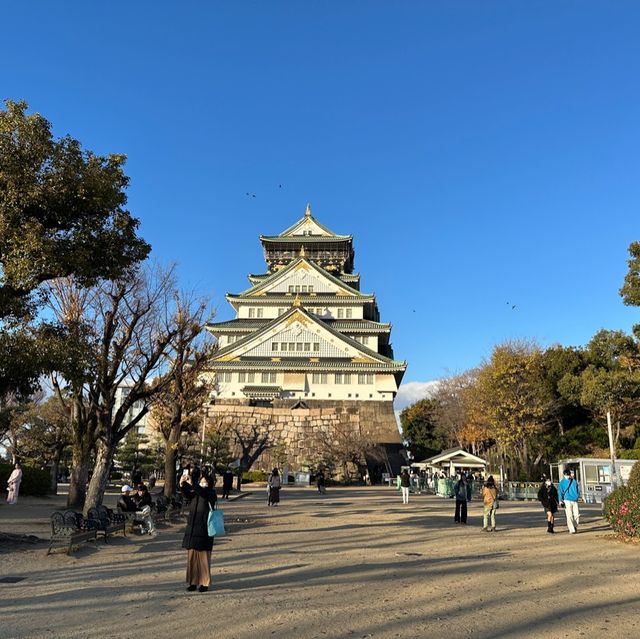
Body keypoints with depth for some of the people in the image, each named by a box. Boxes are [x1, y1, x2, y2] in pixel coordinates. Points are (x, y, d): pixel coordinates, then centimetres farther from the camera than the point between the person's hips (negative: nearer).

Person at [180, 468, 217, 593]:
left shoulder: (211, 494, -5)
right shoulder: (195, 494, 10)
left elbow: (203, 493, -25)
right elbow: (187, 494, -8)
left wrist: (192, 484, -35)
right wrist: (182, 485, -27)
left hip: (204, 531, -5)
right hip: (192, 530, 5)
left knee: (203, 558, 0)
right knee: (192, 557, 8)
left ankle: (204, 583, 9)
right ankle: (193, 582, 18)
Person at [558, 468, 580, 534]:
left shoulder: (574, 481, 11)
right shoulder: (562, 482, 3)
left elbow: (578, 489, 23)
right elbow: (560, 491, 0)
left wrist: (577, 496, 12)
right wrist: (560, 500, -9)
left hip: (575, 500, 3)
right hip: (567, 500, -3)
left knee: (577, 515, -1)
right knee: (569, 516, -7)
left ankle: (575, 527, 22)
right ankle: (572, 530, -2)